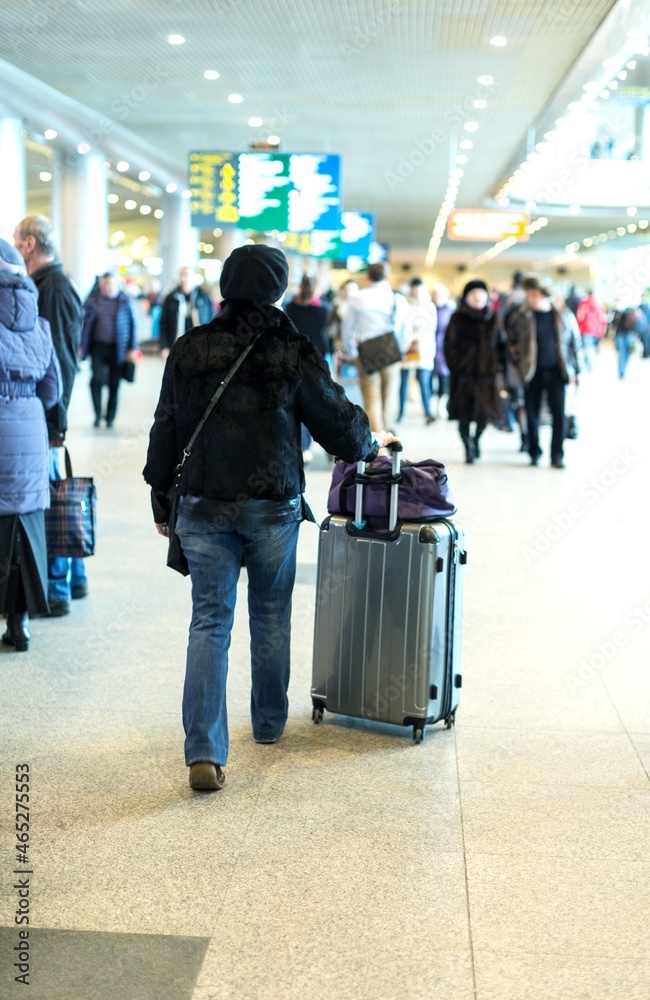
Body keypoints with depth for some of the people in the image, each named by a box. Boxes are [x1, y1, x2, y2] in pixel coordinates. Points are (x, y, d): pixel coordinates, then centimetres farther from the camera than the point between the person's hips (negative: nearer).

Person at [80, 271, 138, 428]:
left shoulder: (124, 300, -1)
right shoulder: (93, 301, 1)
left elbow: (132, 324, 3)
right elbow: (86, 324, 7)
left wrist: (132, 348, 1)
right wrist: (82, 347, 4)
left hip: (117, 349, 0)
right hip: (98, 347, 0)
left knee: (114, 384, 5)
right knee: (97, 378, -14)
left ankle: (110, 417, 19)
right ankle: (98, 414, 3)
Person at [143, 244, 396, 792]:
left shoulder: (189, 350, 0)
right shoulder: (294, 352, -6)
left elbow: (166, 431, 5)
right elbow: (338, 424, 1)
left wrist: (162, 500, 16)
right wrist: (373, 441, 23)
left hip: (204, 506, 1)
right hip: (275, 507, -1)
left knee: (209, 622, 1)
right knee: (271, 616, 17)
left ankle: (204, 752, -9)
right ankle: (269, 723, 34)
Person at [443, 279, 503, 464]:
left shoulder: (493, 318, 9)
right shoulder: (458, 319, 0)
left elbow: (500, 343, 12)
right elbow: (449, 344, -1)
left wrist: (497, 365, 3)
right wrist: (456, 366, -9)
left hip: (487, 373, 2)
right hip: (464, 373, -2)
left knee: (484, 413, 1)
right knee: (465, 414, -3)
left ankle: (476, 439, 29)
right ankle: (468, 448, 12)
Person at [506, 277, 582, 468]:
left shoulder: (563, 315, 0)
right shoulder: (522, 316, -2)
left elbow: (575, 343, 7)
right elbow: (511, 341, 10)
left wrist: (577, 370, 6)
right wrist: (519, 362, 3)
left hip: (556, 371, 0)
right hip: (533, 372, 0)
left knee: (559, 413, -3)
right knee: (532, 414, 5)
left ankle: (557, 455, 4)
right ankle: (534, 453, 17)